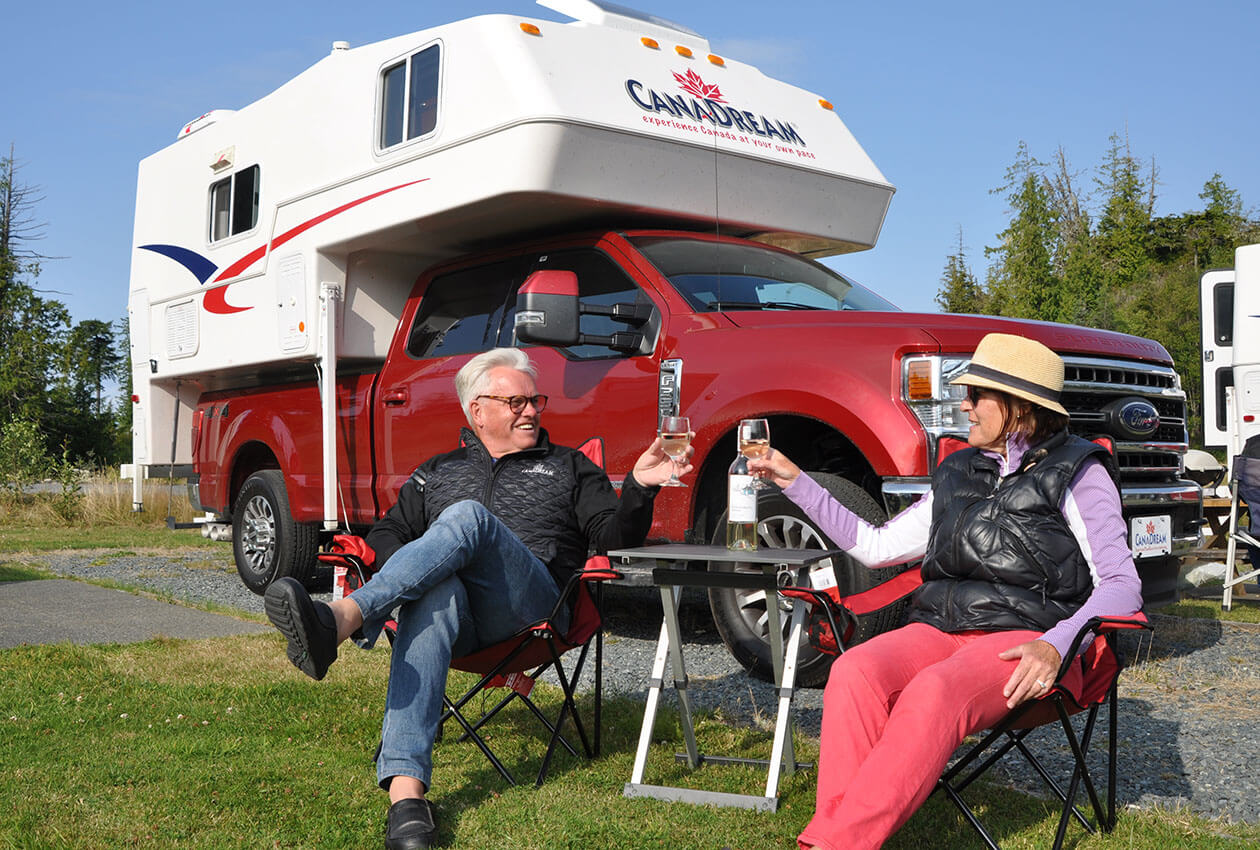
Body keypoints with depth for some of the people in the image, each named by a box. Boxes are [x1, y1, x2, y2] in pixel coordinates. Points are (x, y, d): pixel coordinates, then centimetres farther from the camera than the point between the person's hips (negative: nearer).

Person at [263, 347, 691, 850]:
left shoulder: (568, 467, 26)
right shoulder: (437, 472, 31)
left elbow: (615, 535, 13)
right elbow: (386, 535, 26)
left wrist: (639, 487, -8)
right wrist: (405, 572, 3)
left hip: (530, 603, -1)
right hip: (459, 619, 2)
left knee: (469, 516, -31)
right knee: (436, 596, -38)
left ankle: (342, 620, -51)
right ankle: (406, 789, -51)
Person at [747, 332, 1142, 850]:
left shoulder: (1076, 473, 5)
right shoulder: (958, 475, 22)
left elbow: (1121, 585, -3)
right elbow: (876, 546, 25)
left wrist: (1056, 645, -22)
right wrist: (796, 483, 22)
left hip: (1025, 638, -5)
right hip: (942, 628, 5)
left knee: (934, 690, -37)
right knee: (855, 672, -29)